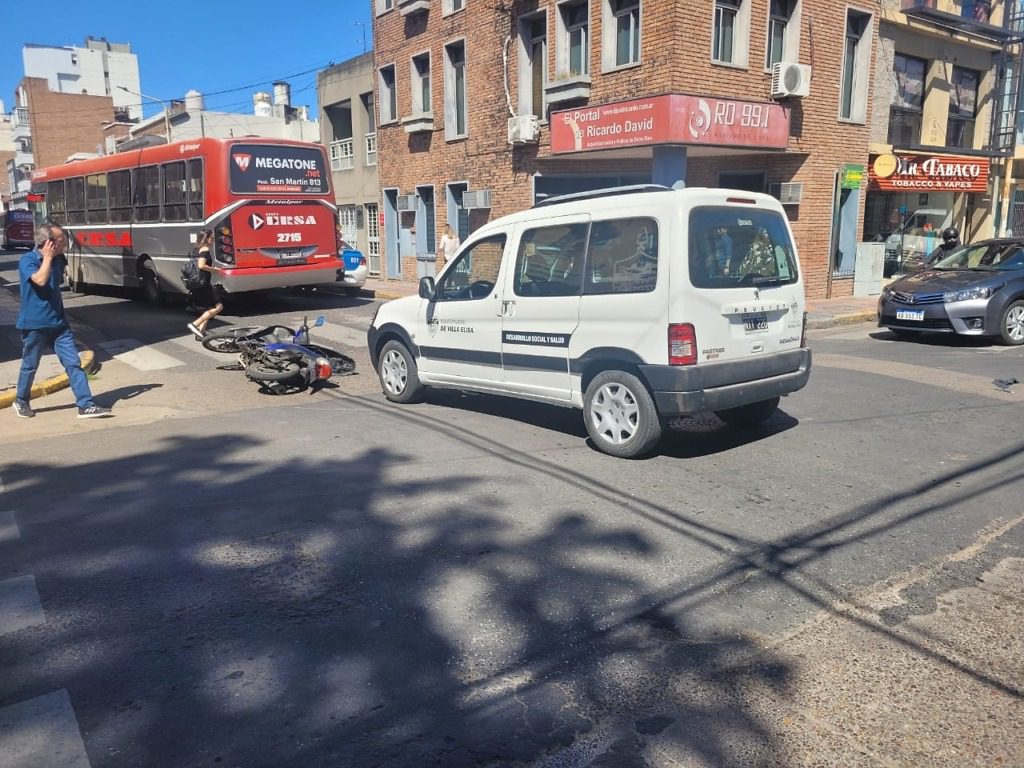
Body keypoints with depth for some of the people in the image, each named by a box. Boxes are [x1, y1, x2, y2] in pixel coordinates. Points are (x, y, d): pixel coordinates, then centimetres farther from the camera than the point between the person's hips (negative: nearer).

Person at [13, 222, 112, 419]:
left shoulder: (58, 260, 8)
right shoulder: (27, 260, -11)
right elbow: (40, 280, -30)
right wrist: (48, 257, -20)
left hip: (58, 322, 5)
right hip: (34, 324, -5)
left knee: (73, 363, -3)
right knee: (30, 366, 10)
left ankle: (86, 405, -5)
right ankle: (21, 402, 32)